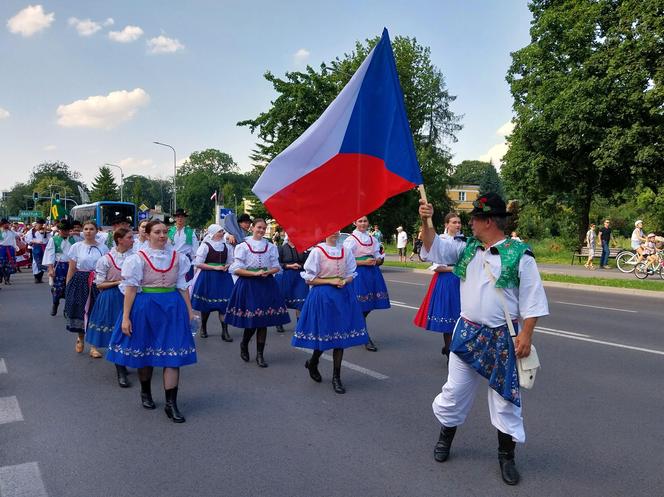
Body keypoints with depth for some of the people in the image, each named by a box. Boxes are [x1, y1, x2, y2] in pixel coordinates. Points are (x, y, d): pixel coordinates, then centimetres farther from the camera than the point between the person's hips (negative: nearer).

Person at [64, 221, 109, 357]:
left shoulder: (103, 248, 3)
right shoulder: (76, 247, 2)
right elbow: (71, 269, 5)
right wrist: (67, 287, 5)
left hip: (97, 283, 0)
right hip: (80, 282, 0)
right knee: (79, 311, 6)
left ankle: (93, 347, 9)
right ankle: (80, 338, 35)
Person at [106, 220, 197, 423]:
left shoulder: (177, 256, 5)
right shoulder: (139, 258, -5)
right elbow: (131, 288, -7)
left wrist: (189, 310, 8)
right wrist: (125, 317, -11)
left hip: (173, 307, 2)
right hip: (146, 306, -2)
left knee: (173, 353, -3)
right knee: (145, 350, 12)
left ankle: (171, 403, 1)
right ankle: (145, 393, 35)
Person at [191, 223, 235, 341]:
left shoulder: (226, 246, 7)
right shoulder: (205, 245, -6)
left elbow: (230, 261, 17)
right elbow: (198, 263, -9)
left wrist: (226, 266, -7)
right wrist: (215, 267, -15)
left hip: (223, 277, 3)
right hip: (208, 277, -3)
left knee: (223, 304, -3)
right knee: (206, 304, 7)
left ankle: (225, 331, 1)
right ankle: (203, 328, 27)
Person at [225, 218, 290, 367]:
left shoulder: (270, 246, 9)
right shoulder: (243, 246, -1)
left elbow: (276, 267, 11)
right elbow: (236, 269, -6)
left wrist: (268, 272, -10)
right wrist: (255, 273, -15)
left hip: (266, 285, 3)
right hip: (248, 285, -3)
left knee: (264, 321, 1)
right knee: (251, 320, -5)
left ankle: (260, 354, 11)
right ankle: (244, 345, 26)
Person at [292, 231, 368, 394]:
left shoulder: (346, 251, 6)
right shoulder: (317, 251, -7)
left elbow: (351, 275, 13)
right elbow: (308, 279, -6)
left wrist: (344, 281, -9)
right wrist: (331, 281, -14)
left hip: (343, 295, 4)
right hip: (323, 296, -4)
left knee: (340, 336, 3)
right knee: (324, 333, 1)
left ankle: (336, 377, 15)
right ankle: (312, 363, 32)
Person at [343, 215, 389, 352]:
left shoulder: (372, 239, 14)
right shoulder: (351, 239, -4)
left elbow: (378, 258, 17)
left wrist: (378, 260, -6)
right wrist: (364, 262, -15)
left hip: (373, 273, 6)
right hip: (359, 274, -6)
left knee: (369, 306, 8)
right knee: (362, 307, -5)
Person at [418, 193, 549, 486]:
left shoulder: (519, 255, -12)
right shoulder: (466, 249, 3)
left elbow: (532, 300, -10)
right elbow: (433, 248, 6)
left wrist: (526, 335, -14)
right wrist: (426, 222, -11)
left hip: (503, 338, -4)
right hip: (467, 332, 4)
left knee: (505, 397, 8)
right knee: (455, 390, 13)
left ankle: (506, 456, 25)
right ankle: (445, 435, 36)